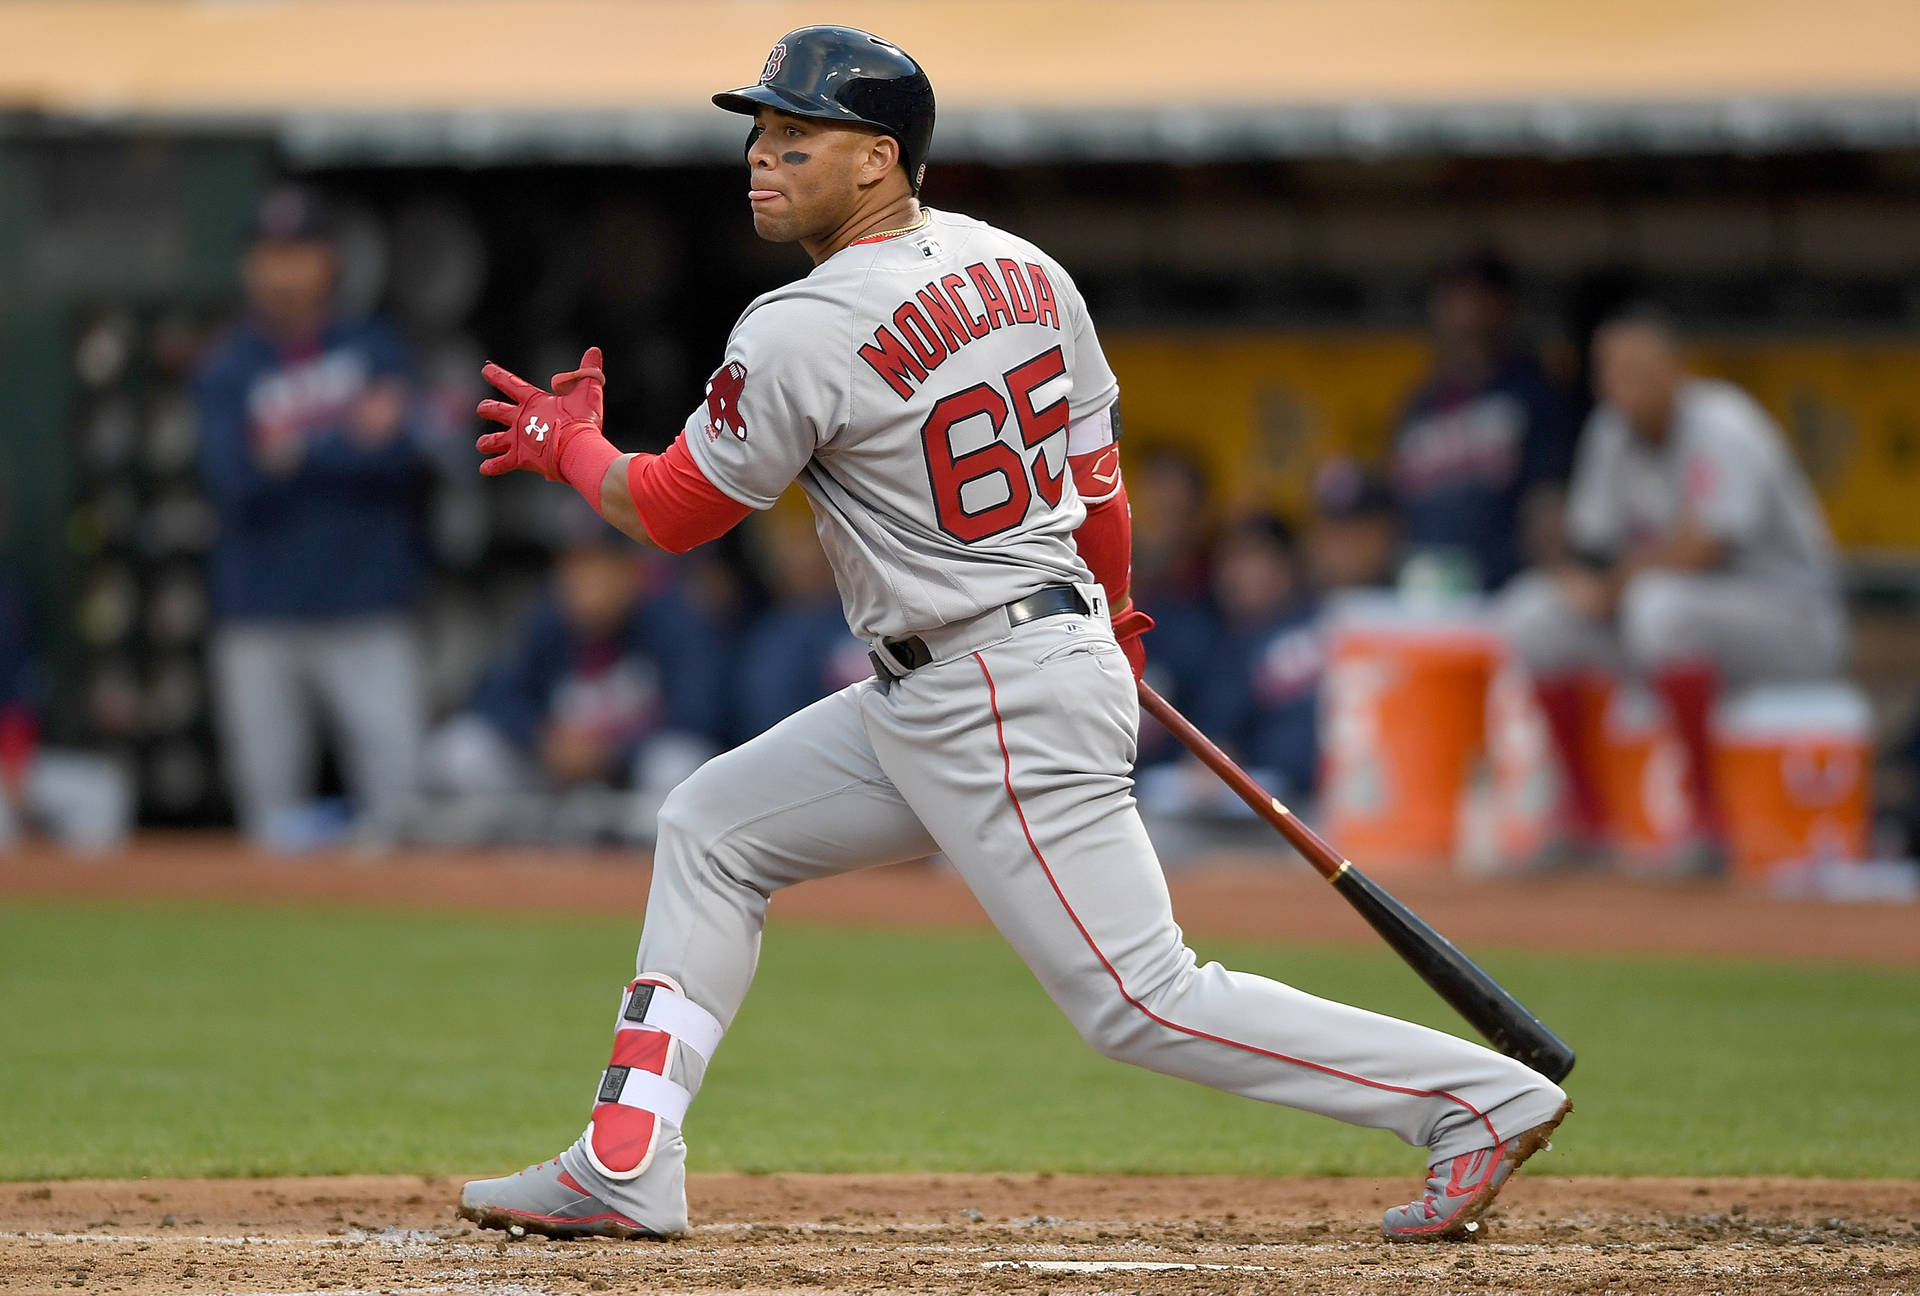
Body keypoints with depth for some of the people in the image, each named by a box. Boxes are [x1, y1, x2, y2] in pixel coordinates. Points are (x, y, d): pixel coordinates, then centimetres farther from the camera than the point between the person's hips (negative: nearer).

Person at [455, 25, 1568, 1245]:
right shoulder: (1019, 267, 5)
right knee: (711, 826, 14)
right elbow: (1096, 471, 16)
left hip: (1005, 718, -10)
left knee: (1141, 999, -7)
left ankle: (1482, 1096, -4)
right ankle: (627, 1169, 13)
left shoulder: (801, 334, -19)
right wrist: (1111, 617, 33)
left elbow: (673, 512, -7)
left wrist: (571, 446, 13)